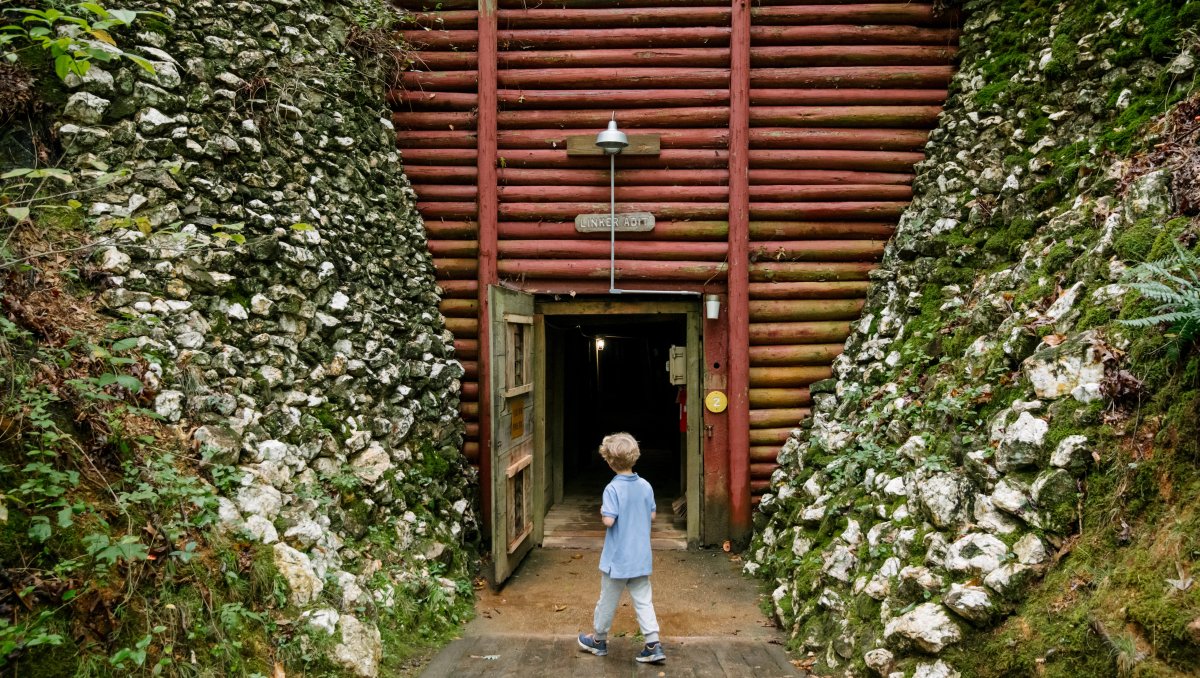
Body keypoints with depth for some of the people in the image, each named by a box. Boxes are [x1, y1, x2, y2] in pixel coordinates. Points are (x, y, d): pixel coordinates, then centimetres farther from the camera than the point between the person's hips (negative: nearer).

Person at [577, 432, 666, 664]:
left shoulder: (612, 489, -19)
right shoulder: (645, 486, -2)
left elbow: (609, 521, -24)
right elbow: (652, 516, 6)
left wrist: (602, 512, -5)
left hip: (618, 557, -4)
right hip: (641, 557, 5)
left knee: (608, 601, 12)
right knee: (643, 600, 10)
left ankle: (599, 640, 29)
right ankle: (654, 644, 5)